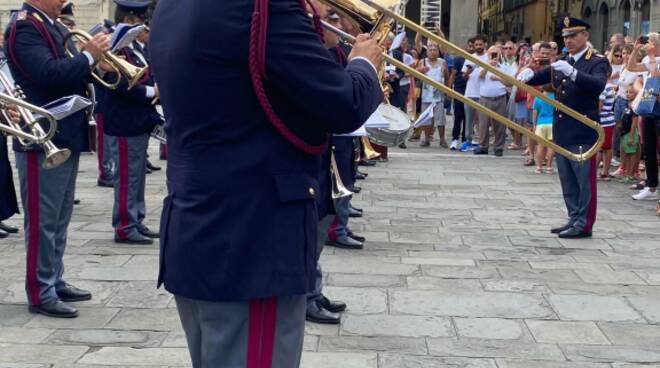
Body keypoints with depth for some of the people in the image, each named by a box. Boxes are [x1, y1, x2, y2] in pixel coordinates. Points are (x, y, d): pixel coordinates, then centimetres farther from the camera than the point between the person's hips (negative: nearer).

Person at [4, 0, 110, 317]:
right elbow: (49, 74, -26)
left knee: (58, 219, 16)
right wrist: (89, 56, -17)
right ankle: (41, 294, 6)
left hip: (67, 138, 9)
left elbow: (69, 74, 16)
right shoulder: (24, 28, -13)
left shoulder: (55, 28, 15)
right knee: (42, 220, -2)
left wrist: (92, 62, -2)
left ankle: (55, 282, 26)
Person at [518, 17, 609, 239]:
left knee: (584, 180, -2)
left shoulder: (597, 62, -6)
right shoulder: (562, 64, 15)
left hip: (583, 132, -7)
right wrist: (528, 74, -14)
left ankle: (584, 224, 2)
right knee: (568, 181, 12)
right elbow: (540, 78, 10)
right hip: (562, 131, 7)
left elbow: (598, 85, -25)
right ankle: (574, 219, 20)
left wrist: (572, 72, -38)